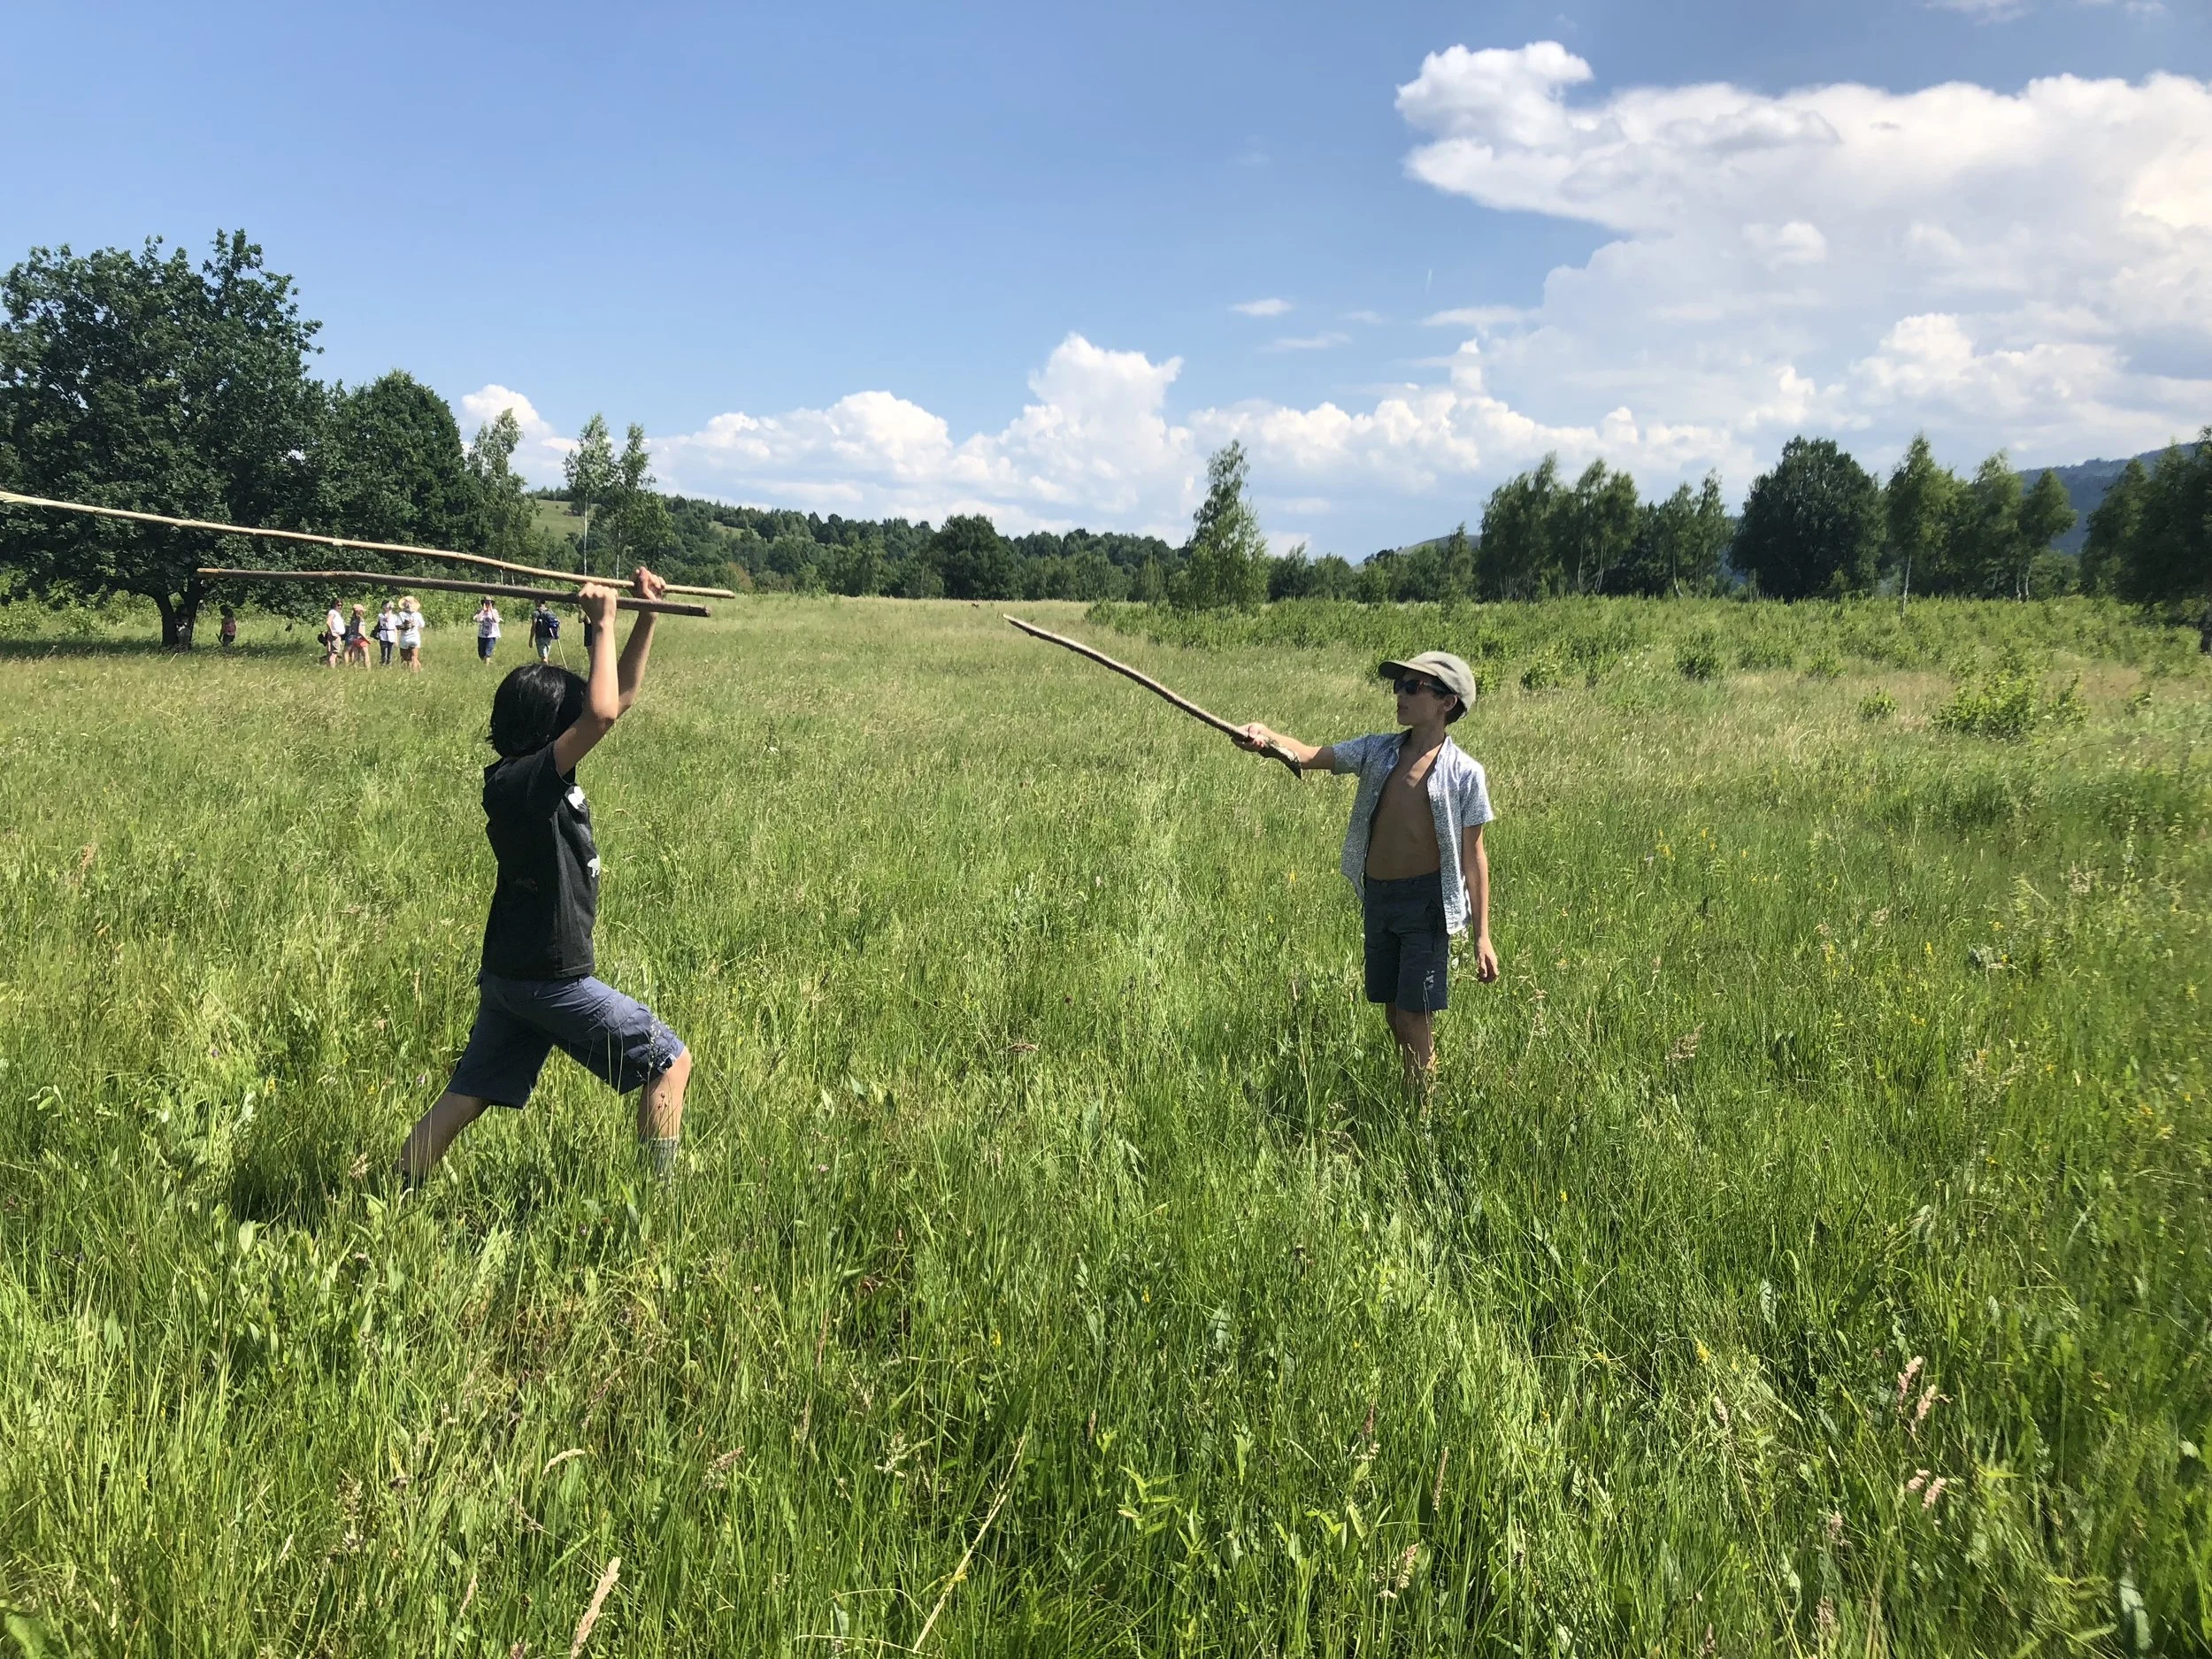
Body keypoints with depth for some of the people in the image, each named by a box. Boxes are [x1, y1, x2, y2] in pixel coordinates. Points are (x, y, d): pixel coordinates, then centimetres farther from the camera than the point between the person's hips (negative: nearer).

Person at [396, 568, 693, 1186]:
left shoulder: (538, 773, 6)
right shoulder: (521, 782, -20)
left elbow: (621, 696, 13)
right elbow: (601, 714, -35)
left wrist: (647, 616, 5)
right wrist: (603, 623, -23)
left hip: (511, 972, 9)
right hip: (551, 978, -9)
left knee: (465, 1100, 11)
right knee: (669, 1062, 2)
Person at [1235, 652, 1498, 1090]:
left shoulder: (1464, 773, -7)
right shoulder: (1378, 751, 4)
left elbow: (1472, 854, -4)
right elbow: (1311, 756, -9)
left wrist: (1482, 935, -4)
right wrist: (1267, 736, -31)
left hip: (1426, 900, -5)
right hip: (1377, 895, 5)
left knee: (1414, 1020, -5)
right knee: (1393, 1014, 14)